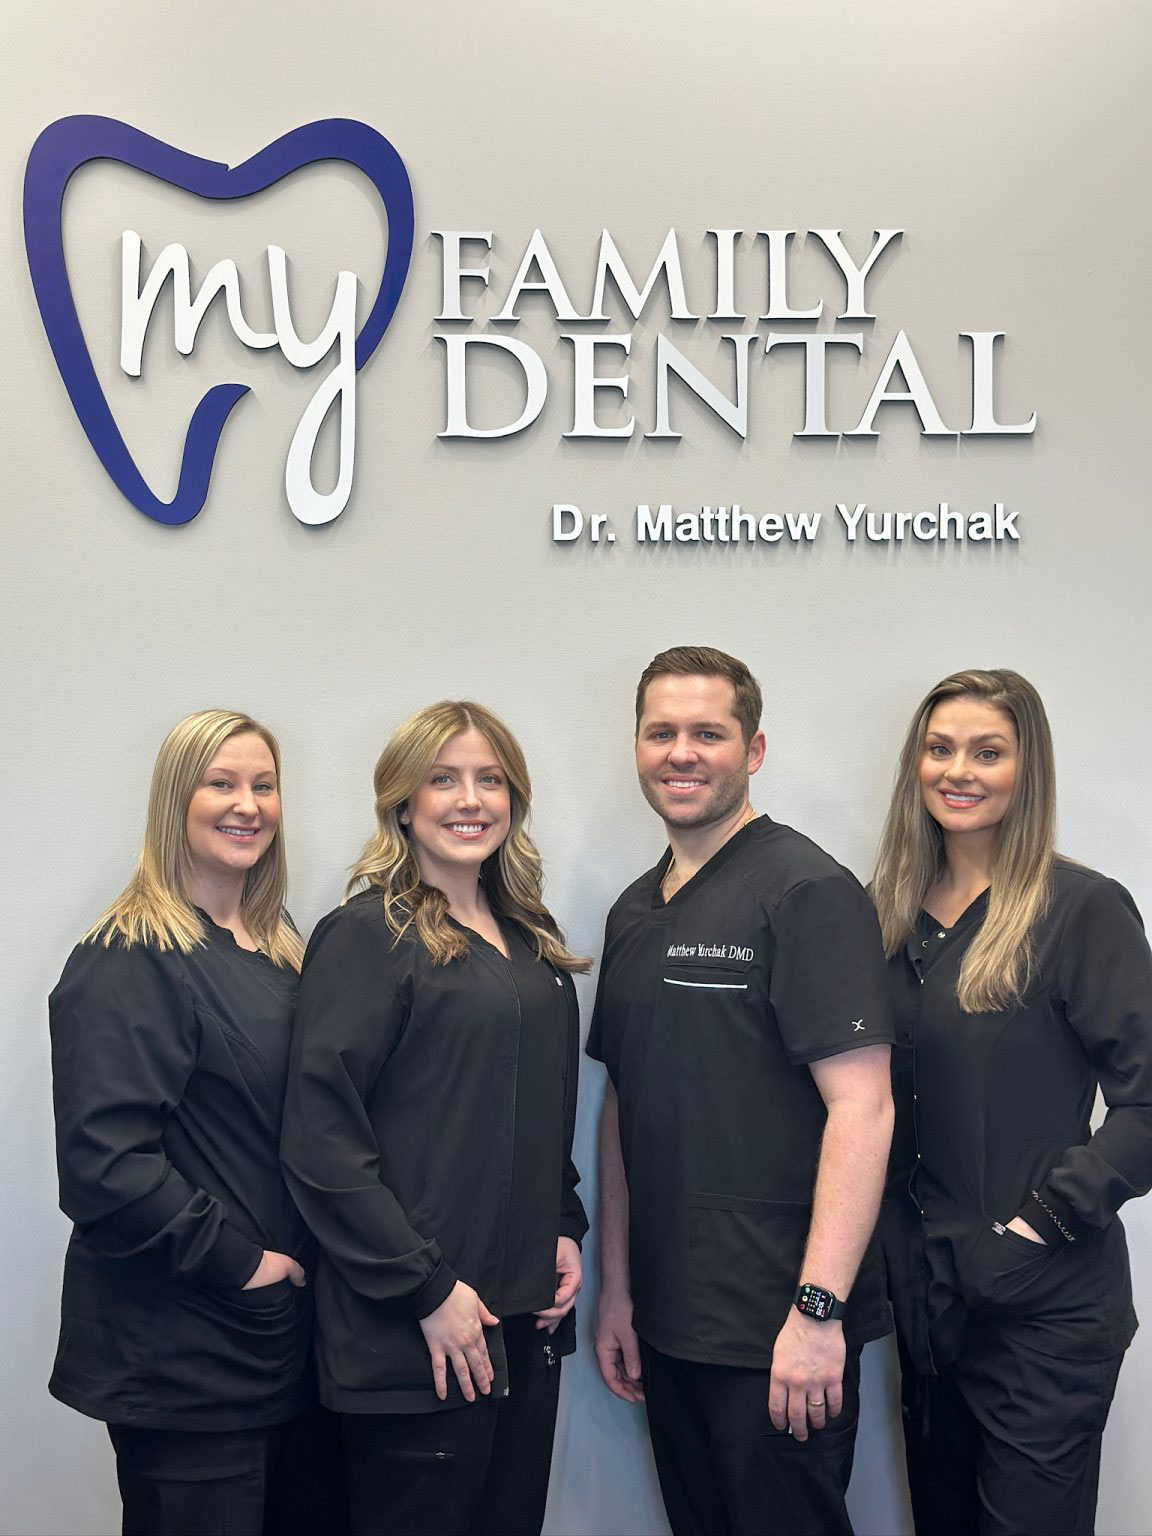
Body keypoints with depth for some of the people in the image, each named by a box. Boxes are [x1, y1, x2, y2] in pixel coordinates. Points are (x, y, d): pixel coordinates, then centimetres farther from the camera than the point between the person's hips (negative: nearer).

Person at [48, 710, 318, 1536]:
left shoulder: (279, 950, 11)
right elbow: (102, 1164, -21)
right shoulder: (129, 962, -14)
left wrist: (296, 1267, 4)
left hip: (279, 1335, 7)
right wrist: (239, 1262, -16)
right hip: (180, 1355, -7)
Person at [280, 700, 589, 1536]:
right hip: (414, 1332, -7)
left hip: (527, 1315, 7)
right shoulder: (367, 936, -9)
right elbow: (321, 1137, -15)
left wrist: (565, 1229, 8)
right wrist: (426, 1288, -16)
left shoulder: (529, 941, 12)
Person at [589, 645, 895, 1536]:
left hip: (779, 1334, -7)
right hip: (665, 1325, 7)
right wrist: (616, 1290, 13)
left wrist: (818, 1309, -22)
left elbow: (863, 1107, -18)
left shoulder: (806, 890, -12)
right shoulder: (636, 913, 11)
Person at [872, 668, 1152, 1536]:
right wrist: (902, 1249, 4)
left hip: (1044, 1303, -6)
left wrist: (1047, 1218, -16)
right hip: (925, 1292, 6)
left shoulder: (1082, 909, -11)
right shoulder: (898, 913, 7)